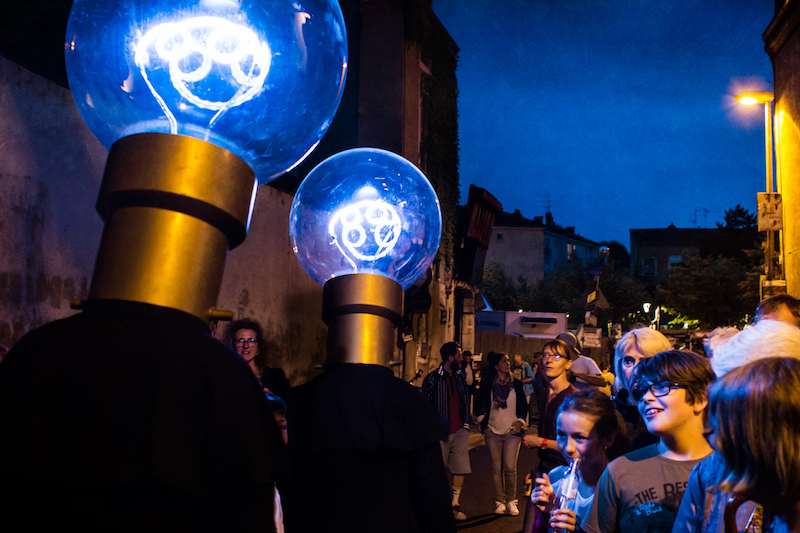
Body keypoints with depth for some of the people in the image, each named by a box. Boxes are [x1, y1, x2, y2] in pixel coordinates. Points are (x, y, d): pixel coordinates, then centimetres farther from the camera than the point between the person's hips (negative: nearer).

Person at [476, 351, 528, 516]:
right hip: (492, 431, 0)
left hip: (512, 431, 0)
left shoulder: (516, 384, 7)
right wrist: (483, 421, 6)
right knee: (496, 468, 1)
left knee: (510, 467, -8)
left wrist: (520, 421, 4)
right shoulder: (488, 384, 3)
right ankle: (499, 501, 10)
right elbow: (479, 401, 12)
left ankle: (511, 500, 6)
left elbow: (523, 405, 14)